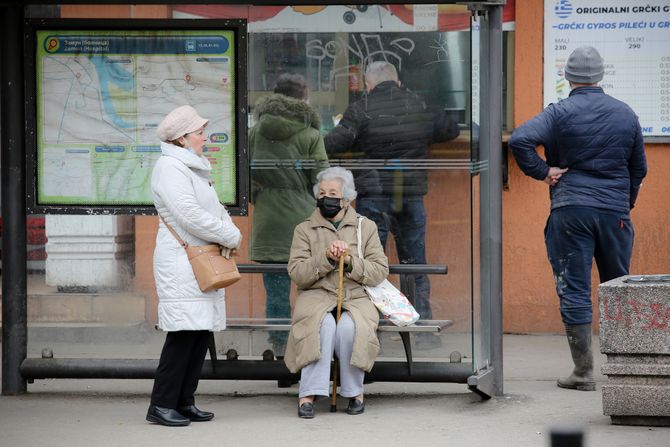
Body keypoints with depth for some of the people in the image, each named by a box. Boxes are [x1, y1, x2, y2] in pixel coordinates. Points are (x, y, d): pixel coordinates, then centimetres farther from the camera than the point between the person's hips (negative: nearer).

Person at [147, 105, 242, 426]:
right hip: (181, 263, -10)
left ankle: (184, 402, 12)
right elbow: (189, 215, -20)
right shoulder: (170, 167, -11)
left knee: (202, 331, 7)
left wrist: (229, 230, 1)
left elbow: (215, 208, 23)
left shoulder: (194, 167, 20)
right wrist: (230, 237, -11)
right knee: (183, 333, -12)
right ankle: (162, 406, -9)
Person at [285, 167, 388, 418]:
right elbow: (297, 274, 0)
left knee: (349, 326, -34)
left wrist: (350, 262, -11)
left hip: (356, 297, 0)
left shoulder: (366, 227, 14)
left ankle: (355, 392, -16)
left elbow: (380, 272, 5)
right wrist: (326, 258, -15)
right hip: (316, 296, 0)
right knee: (323, 324, -35)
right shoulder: (305, 230, 13)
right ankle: (308, 394, -32)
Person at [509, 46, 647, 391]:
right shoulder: (625, 114, 8)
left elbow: (520, 140, -19)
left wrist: (541, 171, -6)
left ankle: (583, 372, -2)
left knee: (574, 291, 0)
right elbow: (639, 168, 16)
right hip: (615, 213, 3)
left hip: (570, 210, -3)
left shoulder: (560, 113, -4)